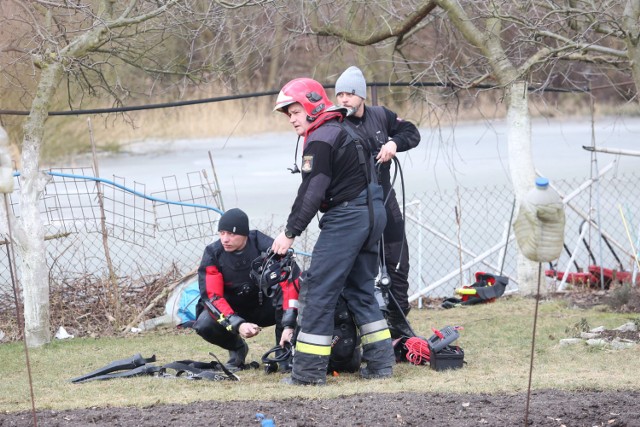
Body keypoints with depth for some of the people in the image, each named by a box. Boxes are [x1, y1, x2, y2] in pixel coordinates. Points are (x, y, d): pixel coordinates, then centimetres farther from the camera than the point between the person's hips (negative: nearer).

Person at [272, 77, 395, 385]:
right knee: (360, 290, 16)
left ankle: (309, 370, -8)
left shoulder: (320, 140, -12)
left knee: (318, 291, -7)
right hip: (372, 213, 10)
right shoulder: (343, 130, 18)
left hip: (346, 218, -10)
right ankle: (380, 362, 14)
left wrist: (290, 233, -13)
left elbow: (311, 193, -17)